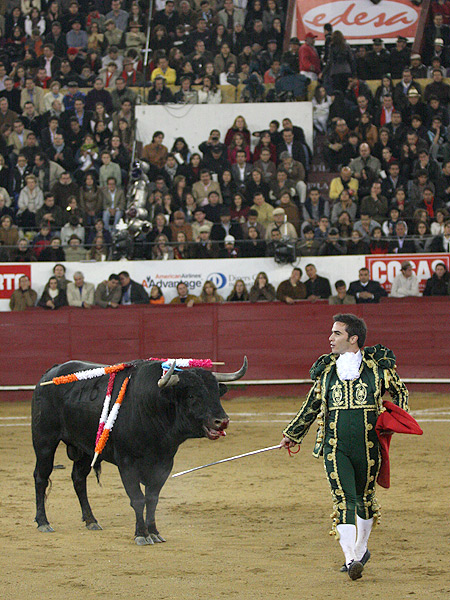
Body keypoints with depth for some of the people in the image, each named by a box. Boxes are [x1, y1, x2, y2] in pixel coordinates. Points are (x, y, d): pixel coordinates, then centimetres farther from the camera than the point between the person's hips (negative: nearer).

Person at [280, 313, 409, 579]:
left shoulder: (377, 366, 4)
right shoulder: (326, 370, 11)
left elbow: (400, 392, 17)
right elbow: (312, 405, 23)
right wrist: (293, 434, 30)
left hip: (368, 444, -1)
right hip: (335, 445, 1)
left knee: (364, 497, 11)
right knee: (343, 498, -12)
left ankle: (360, 550, 32)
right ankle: (351, 559, -16)